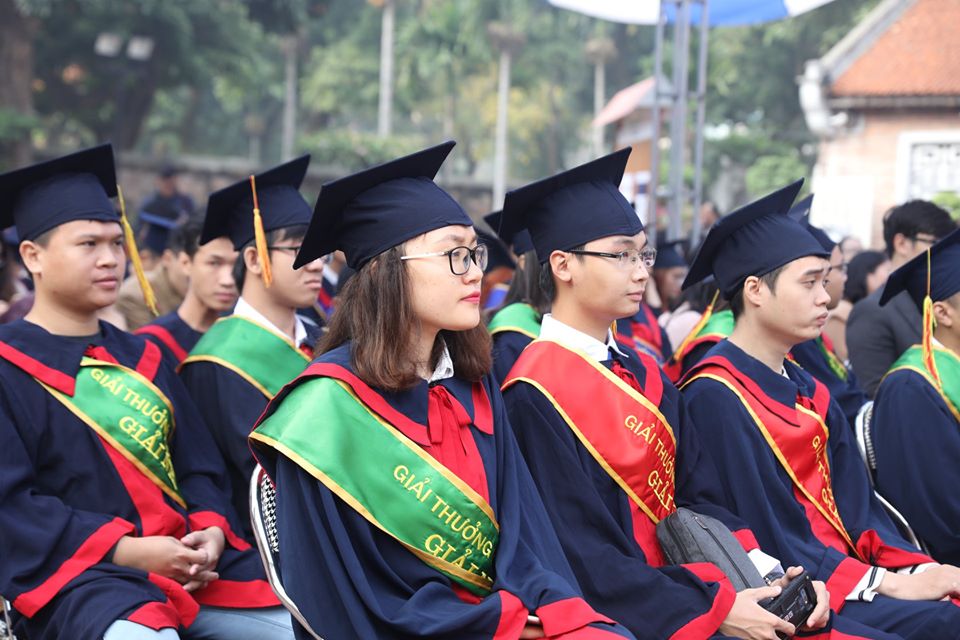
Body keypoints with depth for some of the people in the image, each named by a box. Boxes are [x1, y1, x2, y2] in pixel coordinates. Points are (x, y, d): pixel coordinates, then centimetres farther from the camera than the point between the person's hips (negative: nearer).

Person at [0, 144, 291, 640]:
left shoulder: (142, 358, 19)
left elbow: (198, 467, 17)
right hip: (76, 572, -6)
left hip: (189, 559, 6)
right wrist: (125, 550, -18)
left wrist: (211, 533, -6)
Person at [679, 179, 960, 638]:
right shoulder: (715, 397, -11)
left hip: (851, 569, 8)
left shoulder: (811, 394, 15)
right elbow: (766, 532, -14)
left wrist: (918, 568, -7)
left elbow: (856, 506, 11)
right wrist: (887, 583, -15)